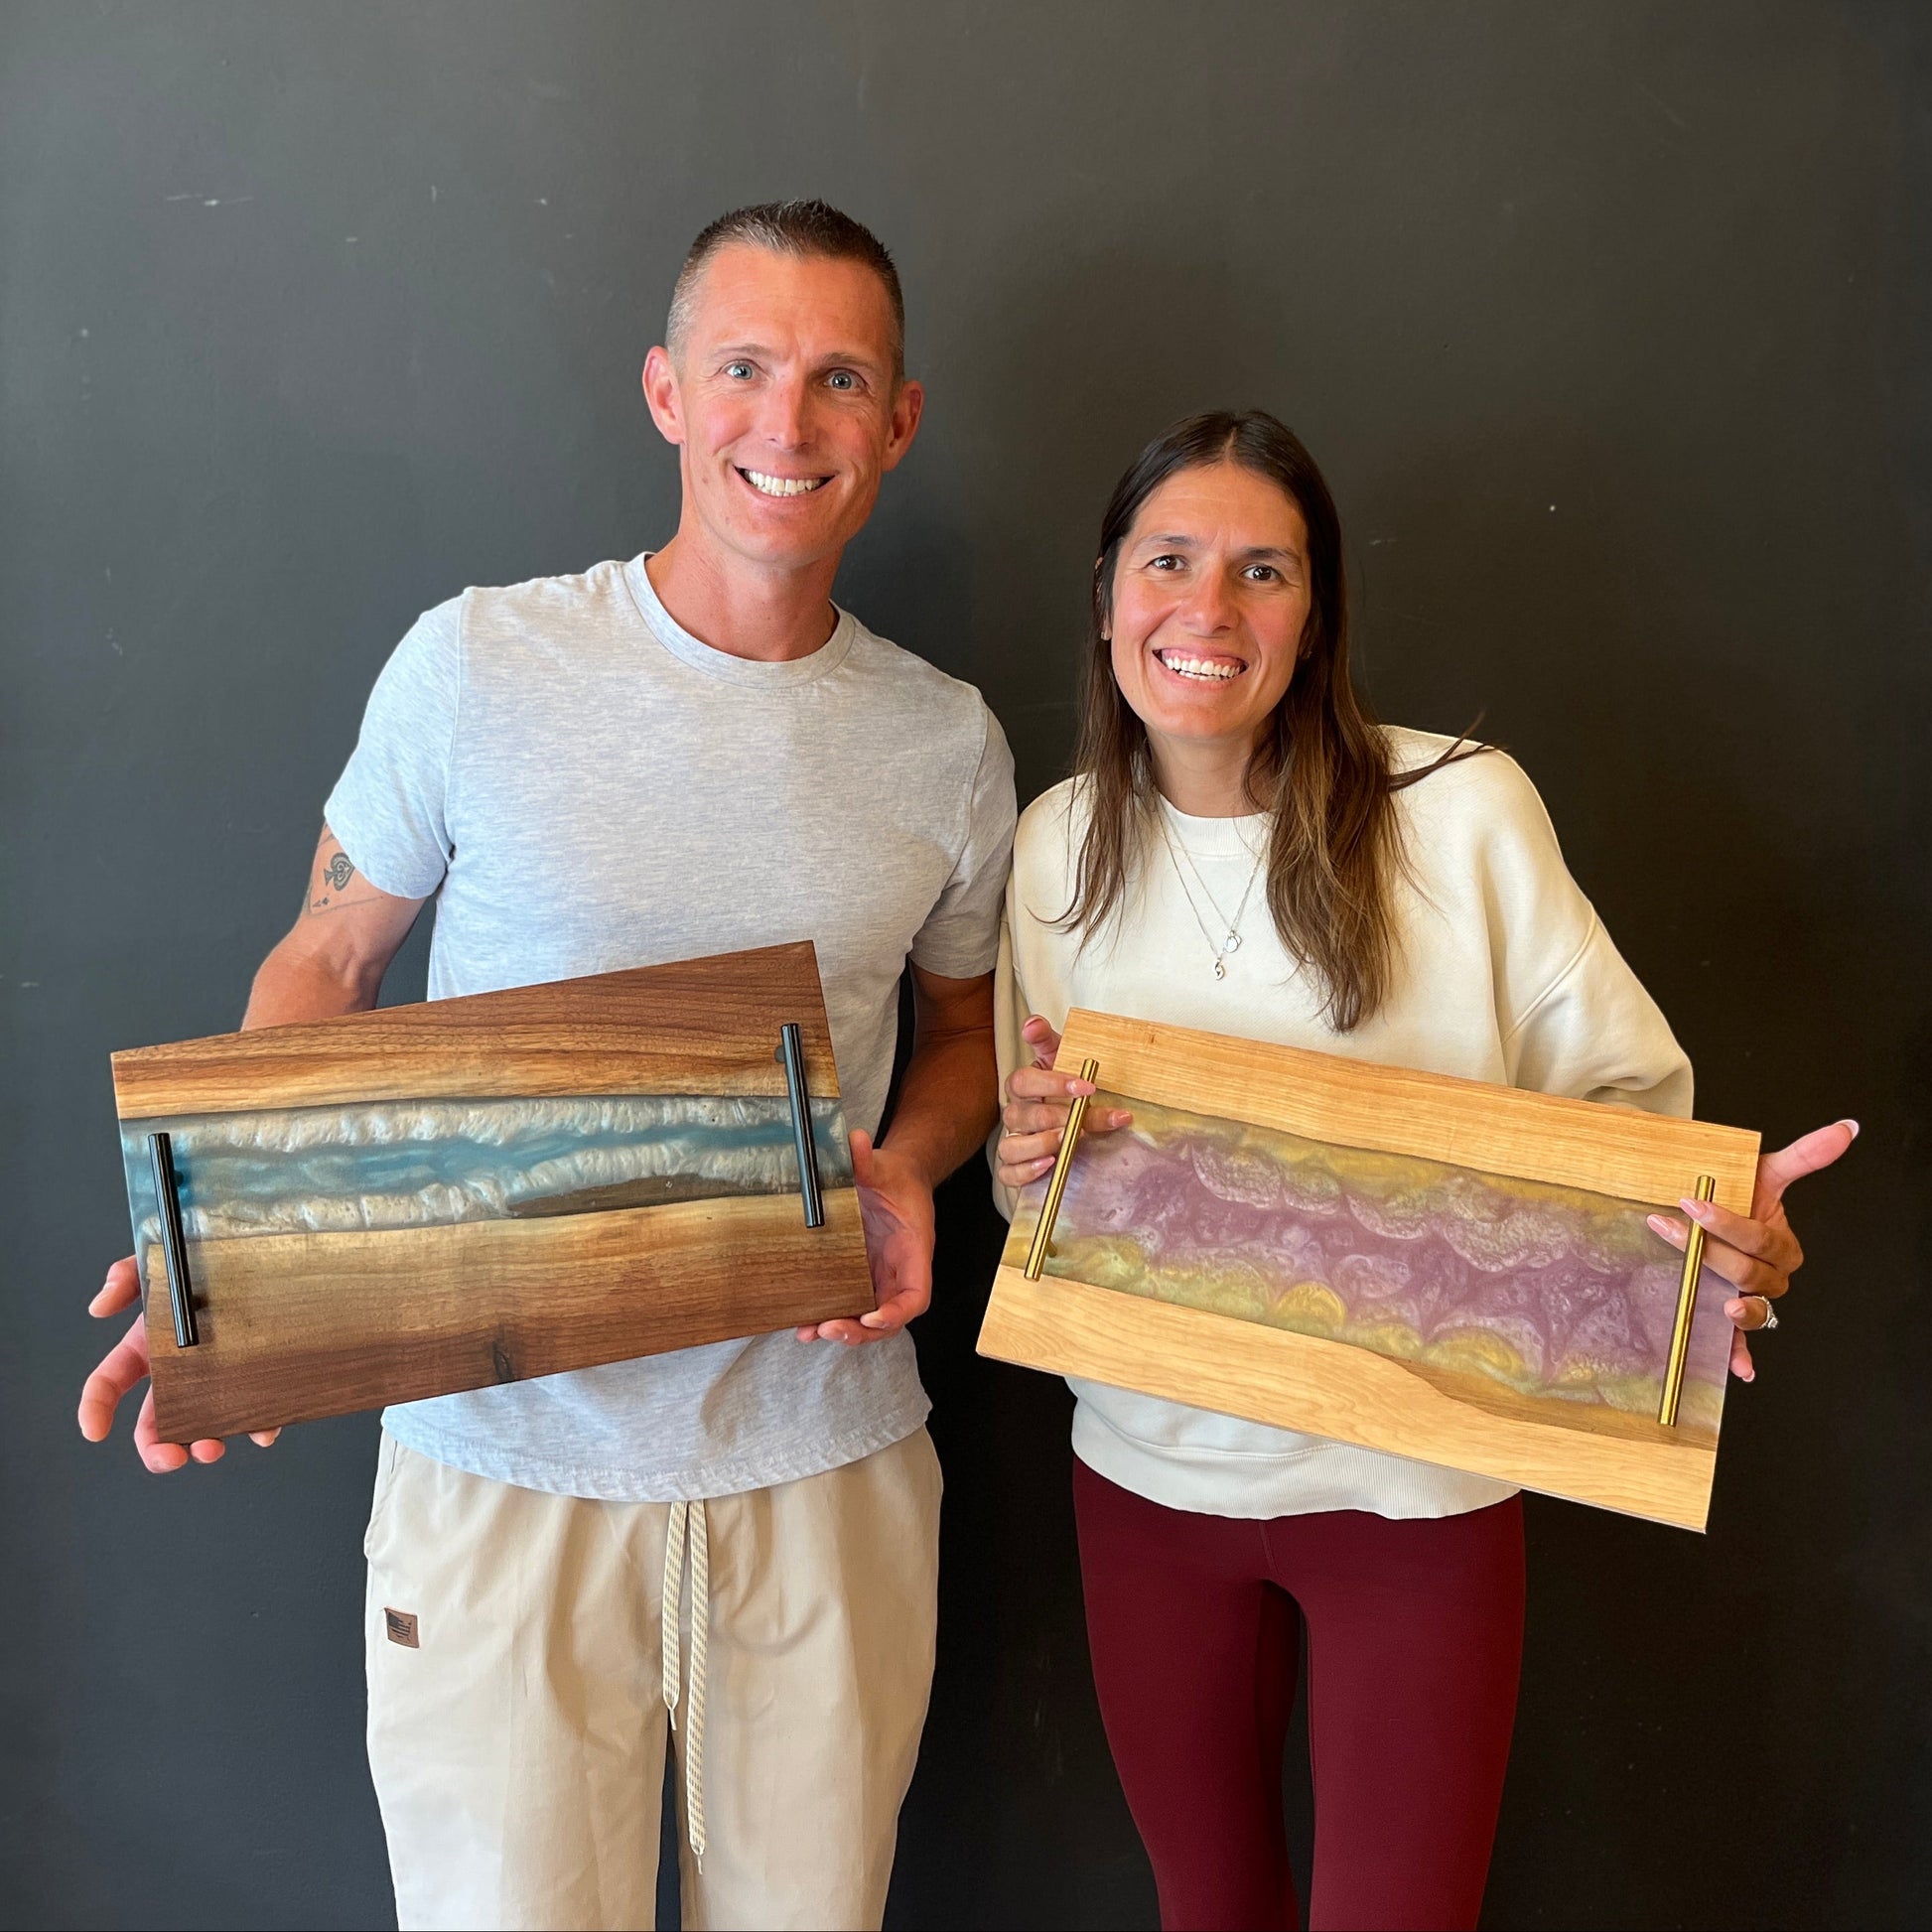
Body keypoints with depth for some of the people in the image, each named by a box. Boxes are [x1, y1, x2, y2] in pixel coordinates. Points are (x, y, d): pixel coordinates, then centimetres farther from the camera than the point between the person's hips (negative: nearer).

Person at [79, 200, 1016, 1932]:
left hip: (823, 1453, 3)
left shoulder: (946, 741, 2)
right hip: (504, 1457, -2)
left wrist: (911, 1169, -7)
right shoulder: (479, 666, -6)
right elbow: (323, 967, 4)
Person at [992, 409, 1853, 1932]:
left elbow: (1625, 1103, -7)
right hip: (1149, 1470, 4)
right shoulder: (1056, 844, -3)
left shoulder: (1461, 811, -16)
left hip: (1412, 1486, -3)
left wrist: (1730, 1247, -27)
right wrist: (1026, 1157, -16)